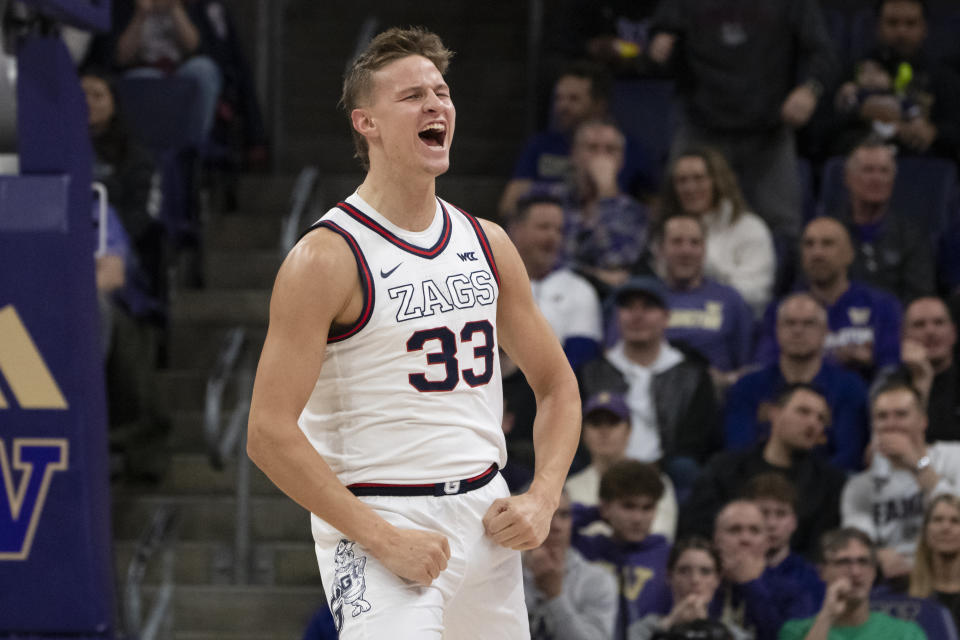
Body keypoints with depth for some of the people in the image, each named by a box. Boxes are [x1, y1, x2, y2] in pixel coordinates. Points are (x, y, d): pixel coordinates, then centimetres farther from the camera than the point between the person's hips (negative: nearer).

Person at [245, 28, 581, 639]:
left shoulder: (488, 244, 9)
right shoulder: (327, 259, -11)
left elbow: (557, 385, 18)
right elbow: (269, 433, -15)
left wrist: (542, 498, 1)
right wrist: (382, 538, -19)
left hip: (485, 514, 6)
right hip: (376, 519, -6)